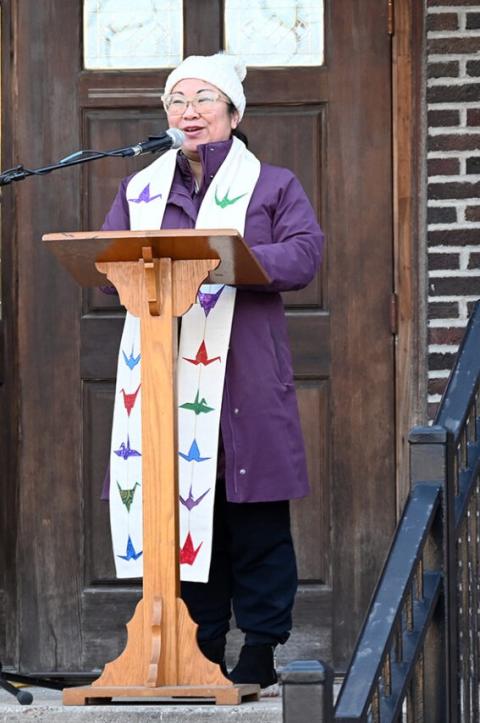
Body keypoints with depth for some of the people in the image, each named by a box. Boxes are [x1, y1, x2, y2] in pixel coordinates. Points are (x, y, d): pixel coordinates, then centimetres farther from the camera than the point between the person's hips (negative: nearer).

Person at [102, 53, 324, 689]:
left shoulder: (273, 185, 11)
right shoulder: (140, 190, 19)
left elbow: (304, 255, -5)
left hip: (249, 376, -2)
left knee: (257, 517, -4)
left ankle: (261, 648, 1)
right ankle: (201, 652, 8)